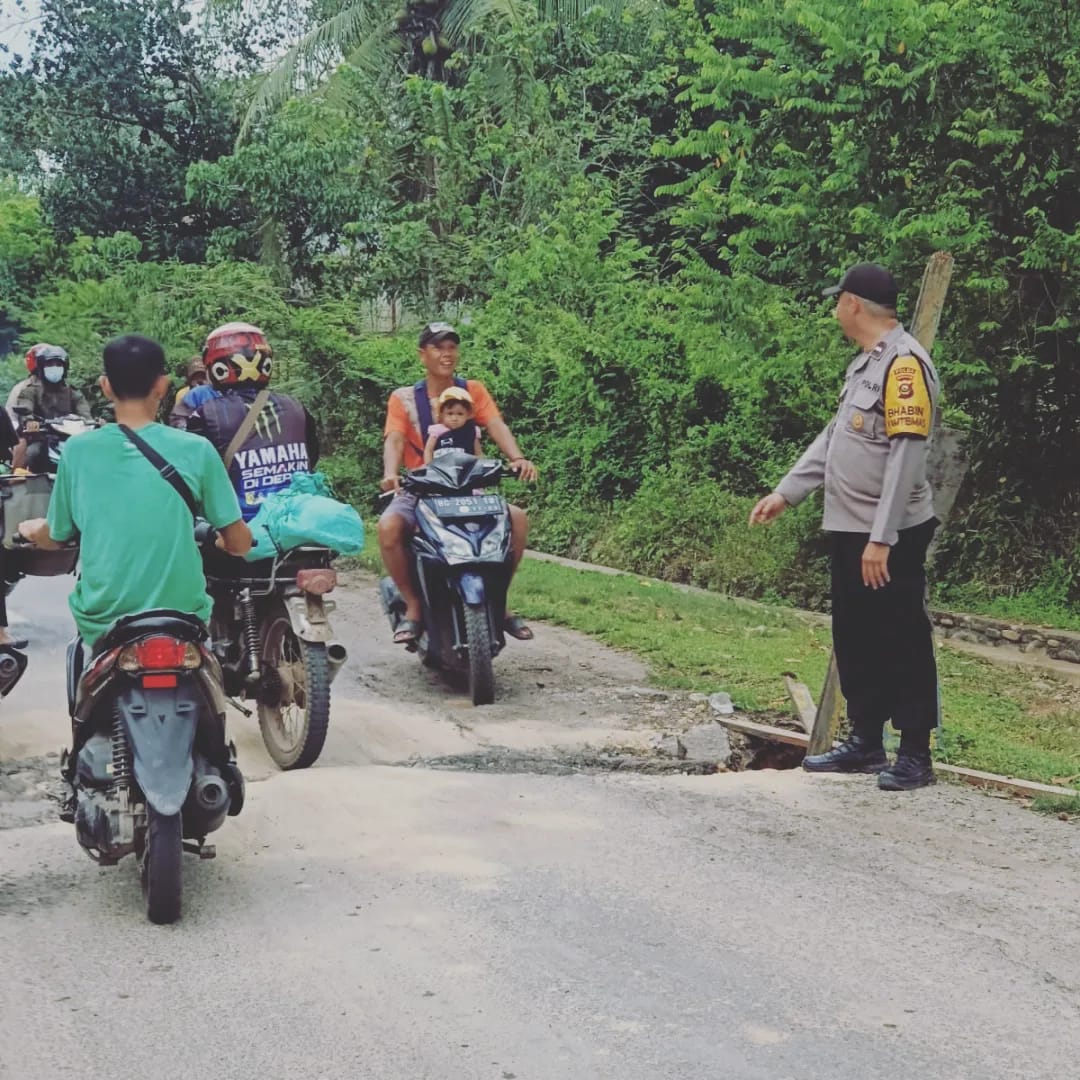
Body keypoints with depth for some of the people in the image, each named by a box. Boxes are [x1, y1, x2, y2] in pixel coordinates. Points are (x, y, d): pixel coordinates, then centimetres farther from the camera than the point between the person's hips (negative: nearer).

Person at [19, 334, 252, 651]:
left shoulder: (77, 450, -3)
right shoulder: (195, 450, -7)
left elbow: (56, 537, 10)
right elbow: (239, 543, -1)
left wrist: (31, 529, 33)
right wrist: (214, 540, 23)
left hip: (101, 623, 2)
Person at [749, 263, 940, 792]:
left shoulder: (904, 363, -17)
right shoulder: (865, 362, 15)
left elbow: (907, 456, -22)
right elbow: (834, 438, 21)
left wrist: (882, 537, -24)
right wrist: (786, 491, 18)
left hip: (891, 536, -9)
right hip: (851, 530, 9)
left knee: (902, 642, -1)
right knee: (854, 639, 13)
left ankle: (915, 753, 6)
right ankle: (865, 741, 23)